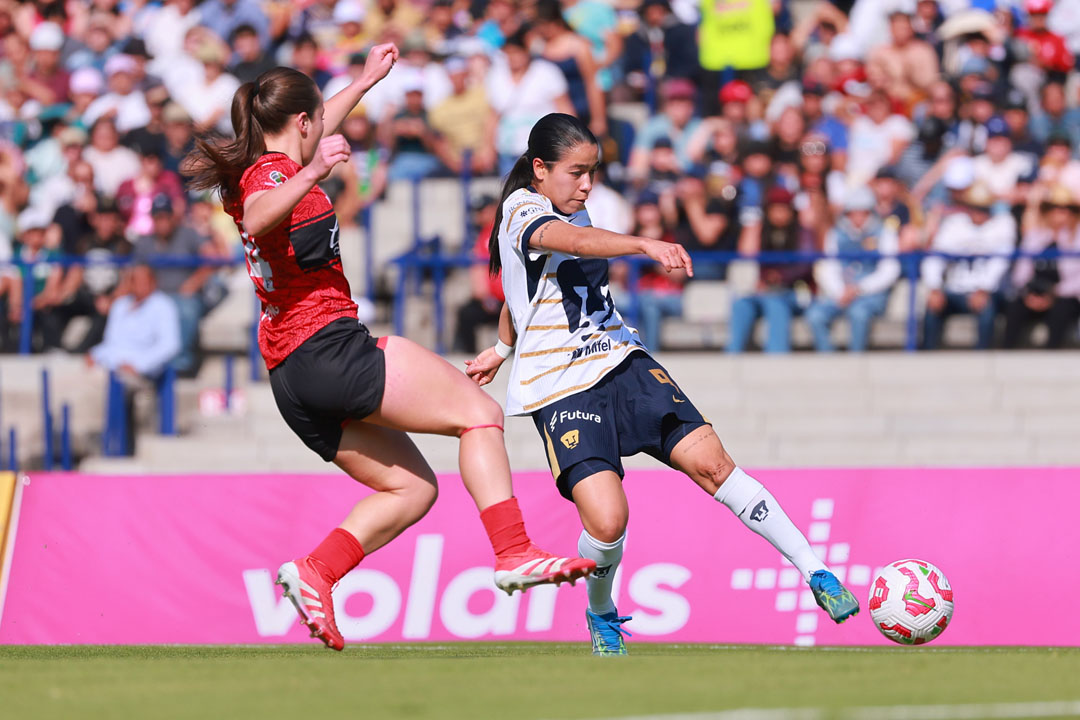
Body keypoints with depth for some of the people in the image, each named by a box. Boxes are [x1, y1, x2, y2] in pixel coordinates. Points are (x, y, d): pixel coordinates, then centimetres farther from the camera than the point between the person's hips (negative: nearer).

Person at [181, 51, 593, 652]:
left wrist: (367, 81, 51)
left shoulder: (253, 172, 21)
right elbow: (258, 218, -34)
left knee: (412, 489, 10)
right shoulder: (273, 172, -8)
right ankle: (514, 553, -22)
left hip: (290, 373, 10)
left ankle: (315, 574, -8)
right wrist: (312, 175, -48)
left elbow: (315, 130, 42)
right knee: (479, 413, -8)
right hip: (328, 346, -10)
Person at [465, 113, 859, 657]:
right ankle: (601, 614, 11)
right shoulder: (522, 212, -11)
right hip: (561, 389, -7)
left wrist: (502, 348, 48)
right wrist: (644, 245, -52)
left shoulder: (572, 210, 15)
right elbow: (574, 240, -35)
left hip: (623, 364, 7)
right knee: (607, 520, -21)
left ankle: (817, 575, -9)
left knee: (710, 462, -11)